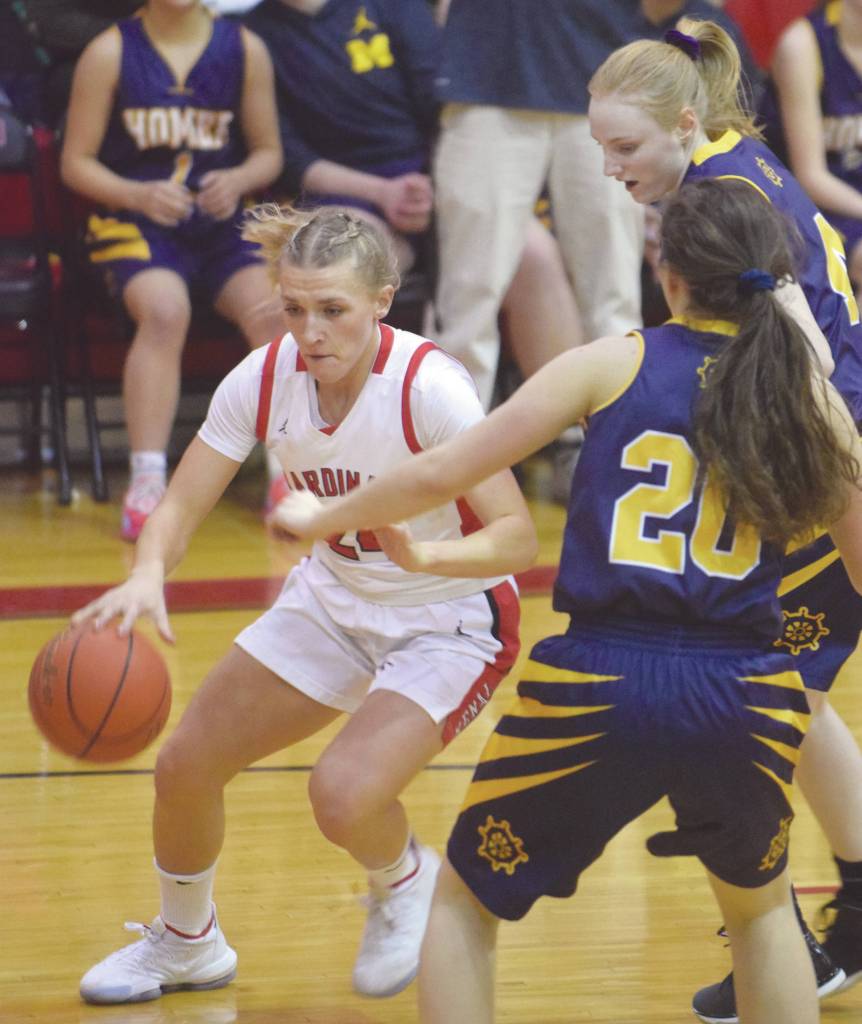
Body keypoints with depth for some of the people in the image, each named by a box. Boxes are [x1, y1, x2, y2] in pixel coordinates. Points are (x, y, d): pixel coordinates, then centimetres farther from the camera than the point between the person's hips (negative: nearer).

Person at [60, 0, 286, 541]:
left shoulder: (245, 50, 6)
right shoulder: (110, 53, 0)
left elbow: (268, 152, 13)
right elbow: (76, 162, 2)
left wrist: (239, 181, -10)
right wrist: (138, 194, -16)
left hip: (221, 226, 3)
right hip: (135, 223, -3)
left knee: (273, 310, -27)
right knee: (165, 310, -35)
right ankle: (147, 483, -35)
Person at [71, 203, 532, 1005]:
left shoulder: (428, 388, -29)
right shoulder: (265, 377, -15)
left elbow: (517, 538, -29)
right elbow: (180, 506, -12)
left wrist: (425, 555, -49)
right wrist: (146, 575, -34)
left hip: (450, 625, -6)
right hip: (334, 600, 6)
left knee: (343, 795, -27)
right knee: (183, 768, 3)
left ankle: (404, 883, 11)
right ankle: (185, 942, 33)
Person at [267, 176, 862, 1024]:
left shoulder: (615, 364, 4)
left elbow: (438, 476, 5)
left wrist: (320, 518, 22)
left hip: (597, 689, -2)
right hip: (745, 698, 2)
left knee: (464, 904, 21)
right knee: (759, 908, 32)